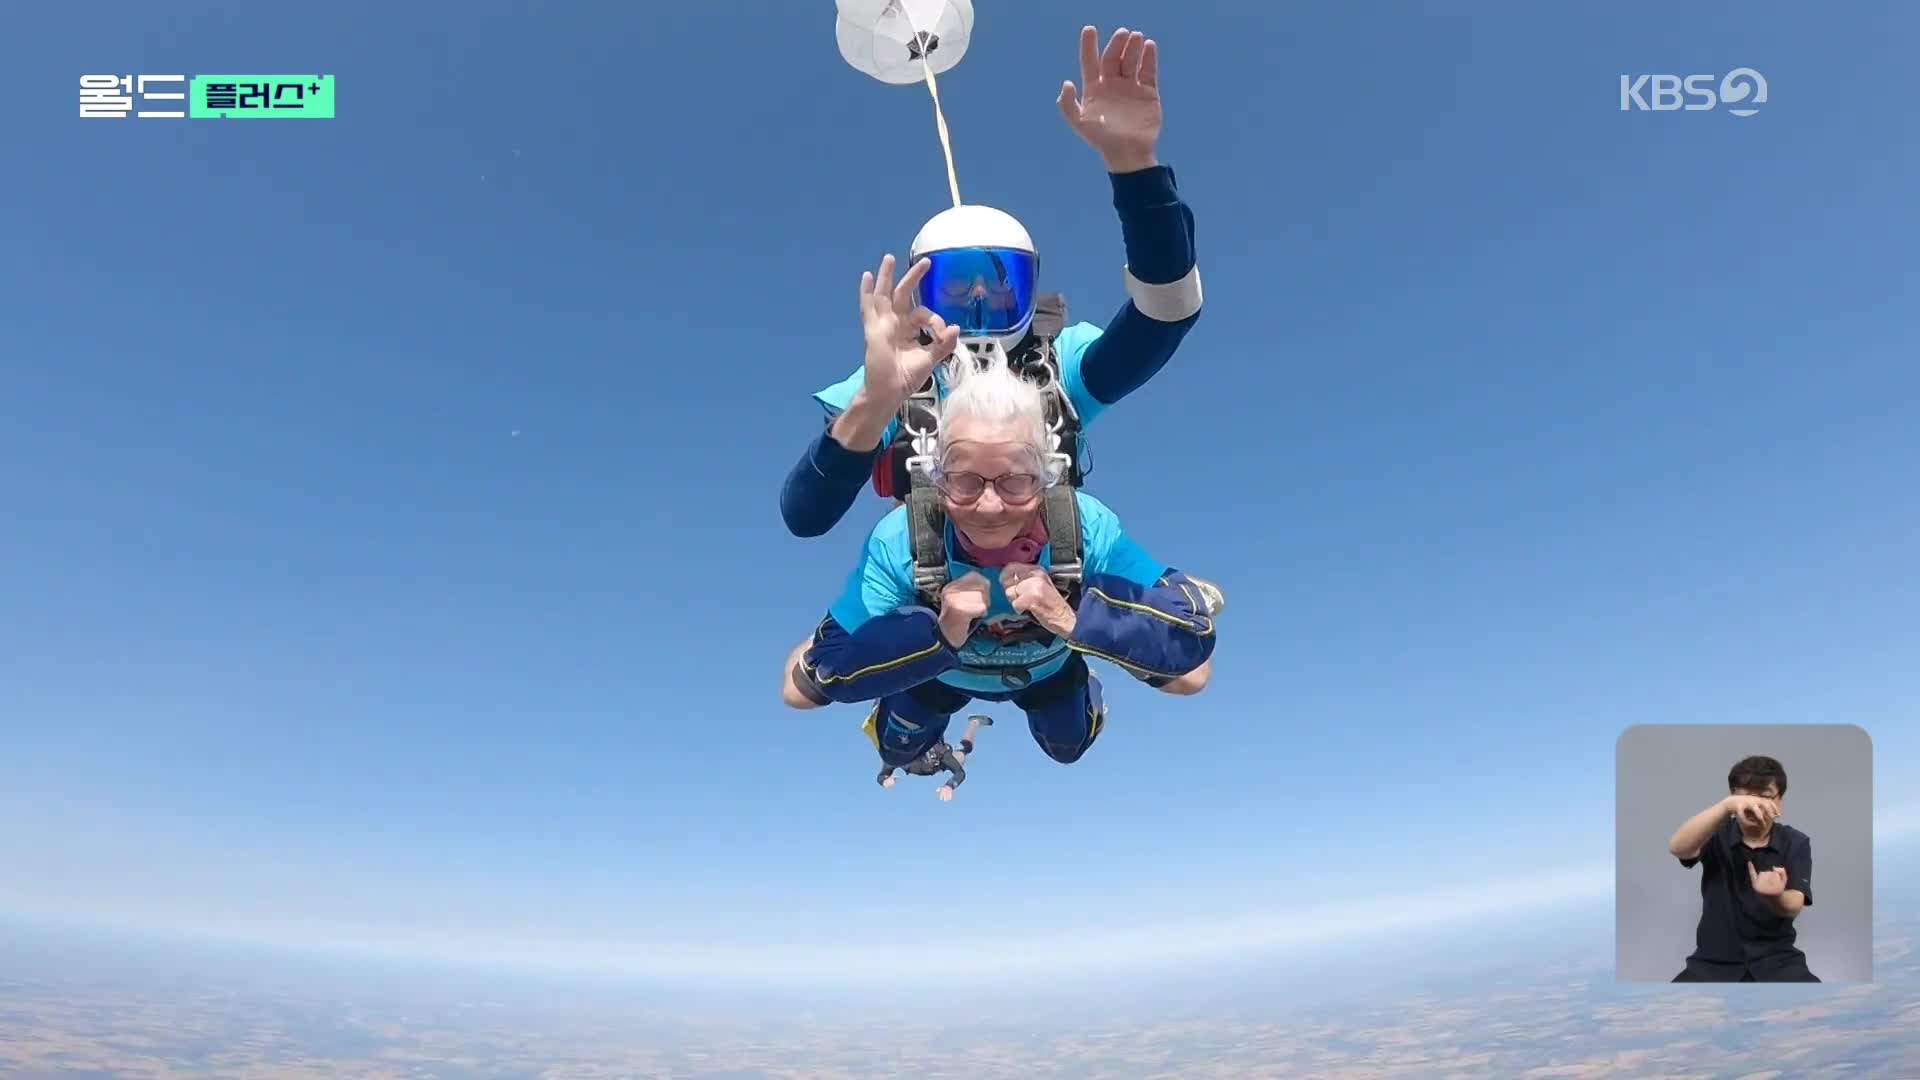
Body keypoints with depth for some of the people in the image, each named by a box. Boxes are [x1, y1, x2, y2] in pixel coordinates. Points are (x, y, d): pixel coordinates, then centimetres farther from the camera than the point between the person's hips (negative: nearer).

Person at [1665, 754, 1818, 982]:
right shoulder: (1717, 834, -1)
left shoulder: (1795, 842, 1)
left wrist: (1775, 896, -39)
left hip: (1776, 960, 2)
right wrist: (1727, 805, -38)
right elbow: (1678, 847, -25)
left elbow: (1792, 908, -13)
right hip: (1715, 960, -1)